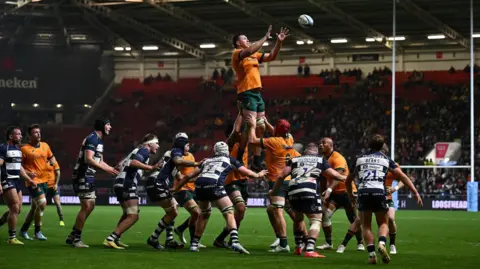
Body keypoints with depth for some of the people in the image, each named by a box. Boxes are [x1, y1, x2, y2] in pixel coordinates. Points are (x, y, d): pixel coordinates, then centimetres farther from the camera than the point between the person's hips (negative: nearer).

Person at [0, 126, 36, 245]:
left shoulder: (18, 149, 16)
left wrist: (29, 180, 21)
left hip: (16, 181, 9)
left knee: (17, 209, 9)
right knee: (15, 208, -11)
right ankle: (12, 238, -3)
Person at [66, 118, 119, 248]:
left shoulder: (98, 140, 17)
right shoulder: (93, 138, -15)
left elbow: (99, 161, 22)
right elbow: (88, 159, -25)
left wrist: (113, 169, 12)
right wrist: (106, 169, -25)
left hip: (88, 177, 10)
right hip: (83, 176, -10)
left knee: (90, 206, 12)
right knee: (86, 207, -9)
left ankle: (72, 236, 17)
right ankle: (76, 239, -1)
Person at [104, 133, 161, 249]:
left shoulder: (138, 150, 24)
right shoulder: (145, 150, -4)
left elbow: (121, 165, 25)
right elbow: (134, 163, -23)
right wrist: (151, 168, -27)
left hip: (121, 184, 11)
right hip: (127, 185, -11)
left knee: (127, 214, 27)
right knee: (133, 216, -15)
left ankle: (115, 239, 29)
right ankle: (110, 239, -20)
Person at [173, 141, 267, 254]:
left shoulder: (207, 161, 31)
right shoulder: (229, 160, 23)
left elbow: (189, 176, 31)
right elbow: (246, 172, 31)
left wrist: (176, 188, 41)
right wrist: (258, 175, 52)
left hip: (199, 185, 5)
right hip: (213, 185, -5)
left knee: (204, 214, 27)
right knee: (229, 213, 0)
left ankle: (194, 244, 30)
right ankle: (235, 242, -20)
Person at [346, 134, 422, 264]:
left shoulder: (360, 159, 21)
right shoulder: (386, 159, 17)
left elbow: (348, 181, 28)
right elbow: (402, 176, 9)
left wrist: (351, 196, 43)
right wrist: (415, 192, 8)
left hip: (363, 192, 1)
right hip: (379, 192, -1)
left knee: (366, 225, 14)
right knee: (383, 223, 15)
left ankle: (371, 253, -1)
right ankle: (382, 243, -14)